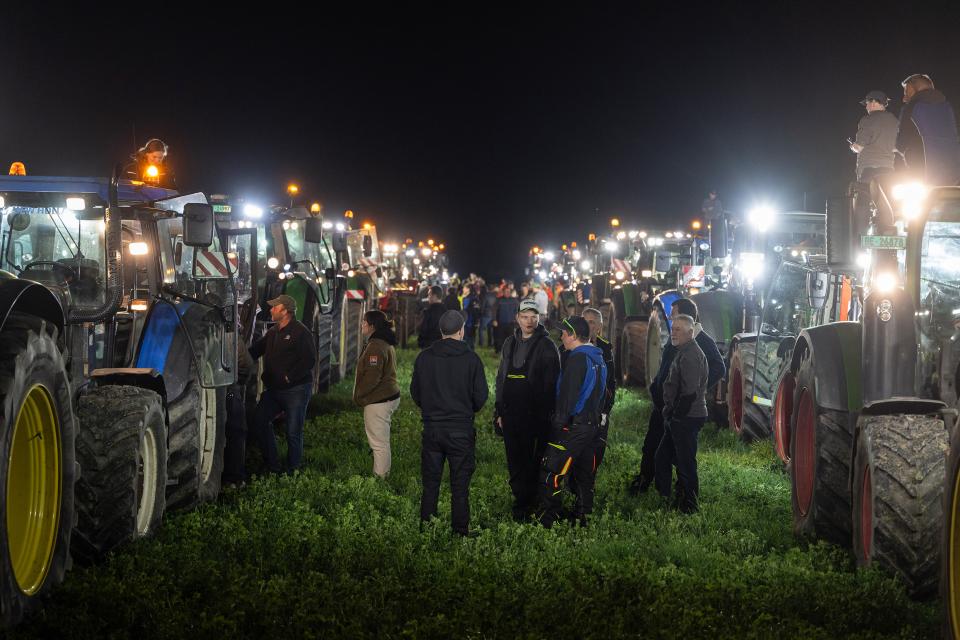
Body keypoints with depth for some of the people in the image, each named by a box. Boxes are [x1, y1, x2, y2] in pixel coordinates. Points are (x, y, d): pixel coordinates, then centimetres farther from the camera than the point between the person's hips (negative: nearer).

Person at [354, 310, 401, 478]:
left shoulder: (375, 347, -20)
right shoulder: (388, 344, 13)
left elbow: (372, 377, -24)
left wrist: (358, 395, -9)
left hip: (378, 401, -11)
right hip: (390, 396, 11)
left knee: (379, 443, -4)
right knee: (381, 441, 19)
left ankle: (380, 476, 0)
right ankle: (383, 473, 26)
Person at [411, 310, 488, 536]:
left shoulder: (424, 357, 0)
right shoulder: (471, 359, -7)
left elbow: (415, 392, 7)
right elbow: (481, 396, -4)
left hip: (432, 429, 2)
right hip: (461, 430, -2)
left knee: (430, 485, 10)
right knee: (460, 486, 3)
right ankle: (460, 531, 5)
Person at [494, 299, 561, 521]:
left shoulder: (547, 346, -4)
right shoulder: (510, 344, 13)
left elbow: (551, 384, -7)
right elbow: (501, 378, 19)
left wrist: (545, 415, -12)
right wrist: (499, 411, 14)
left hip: (535, 417, -5)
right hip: (511, 415, 5)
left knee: (531, 463, -3)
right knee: (514, 463, 9)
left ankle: (524, 507, 6)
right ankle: (522, 501, 20)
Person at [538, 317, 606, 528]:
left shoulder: (577, 359, -16)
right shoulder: (599, 359, 14)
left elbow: (569, 394, -19)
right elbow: (602, 394, 19)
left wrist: (559, 422, -16)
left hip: (572, 426, -10)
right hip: (591, 424, 10)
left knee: (550, 473, -6)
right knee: (584, 473, 15)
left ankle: (547, 520, -7)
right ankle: (583, 517, 21)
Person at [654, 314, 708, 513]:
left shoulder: (690, 355, -17)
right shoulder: (684, 352, 17)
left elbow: (689, 392, -24)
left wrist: (675, 415, -16)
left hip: (686, 419, -11)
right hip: (679, 419, 11)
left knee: (685, 464, -3)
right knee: (662, 459, 18)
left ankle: (689, 508, 5)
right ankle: (663, 497, 28)